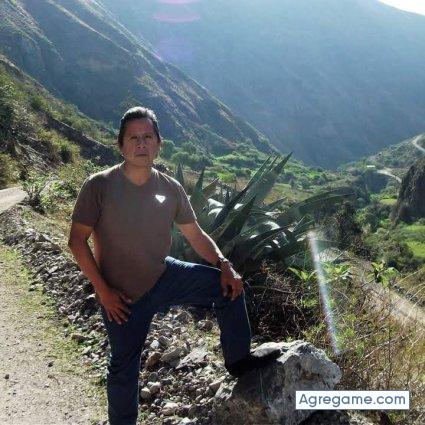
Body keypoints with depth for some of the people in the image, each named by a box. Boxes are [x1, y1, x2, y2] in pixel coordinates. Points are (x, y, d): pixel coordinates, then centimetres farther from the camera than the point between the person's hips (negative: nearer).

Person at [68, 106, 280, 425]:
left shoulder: (171, 189, -6)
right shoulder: (99, 186, -17)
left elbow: (195, 235, 2)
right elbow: (77, 240, -13)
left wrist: (224, 264, -13)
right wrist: (103, 291, -16)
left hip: (165, 276, 4)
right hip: (123, 297, -3)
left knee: (229, 285, -6)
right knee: (124, 364, 11)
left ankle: (238, 358, 13)